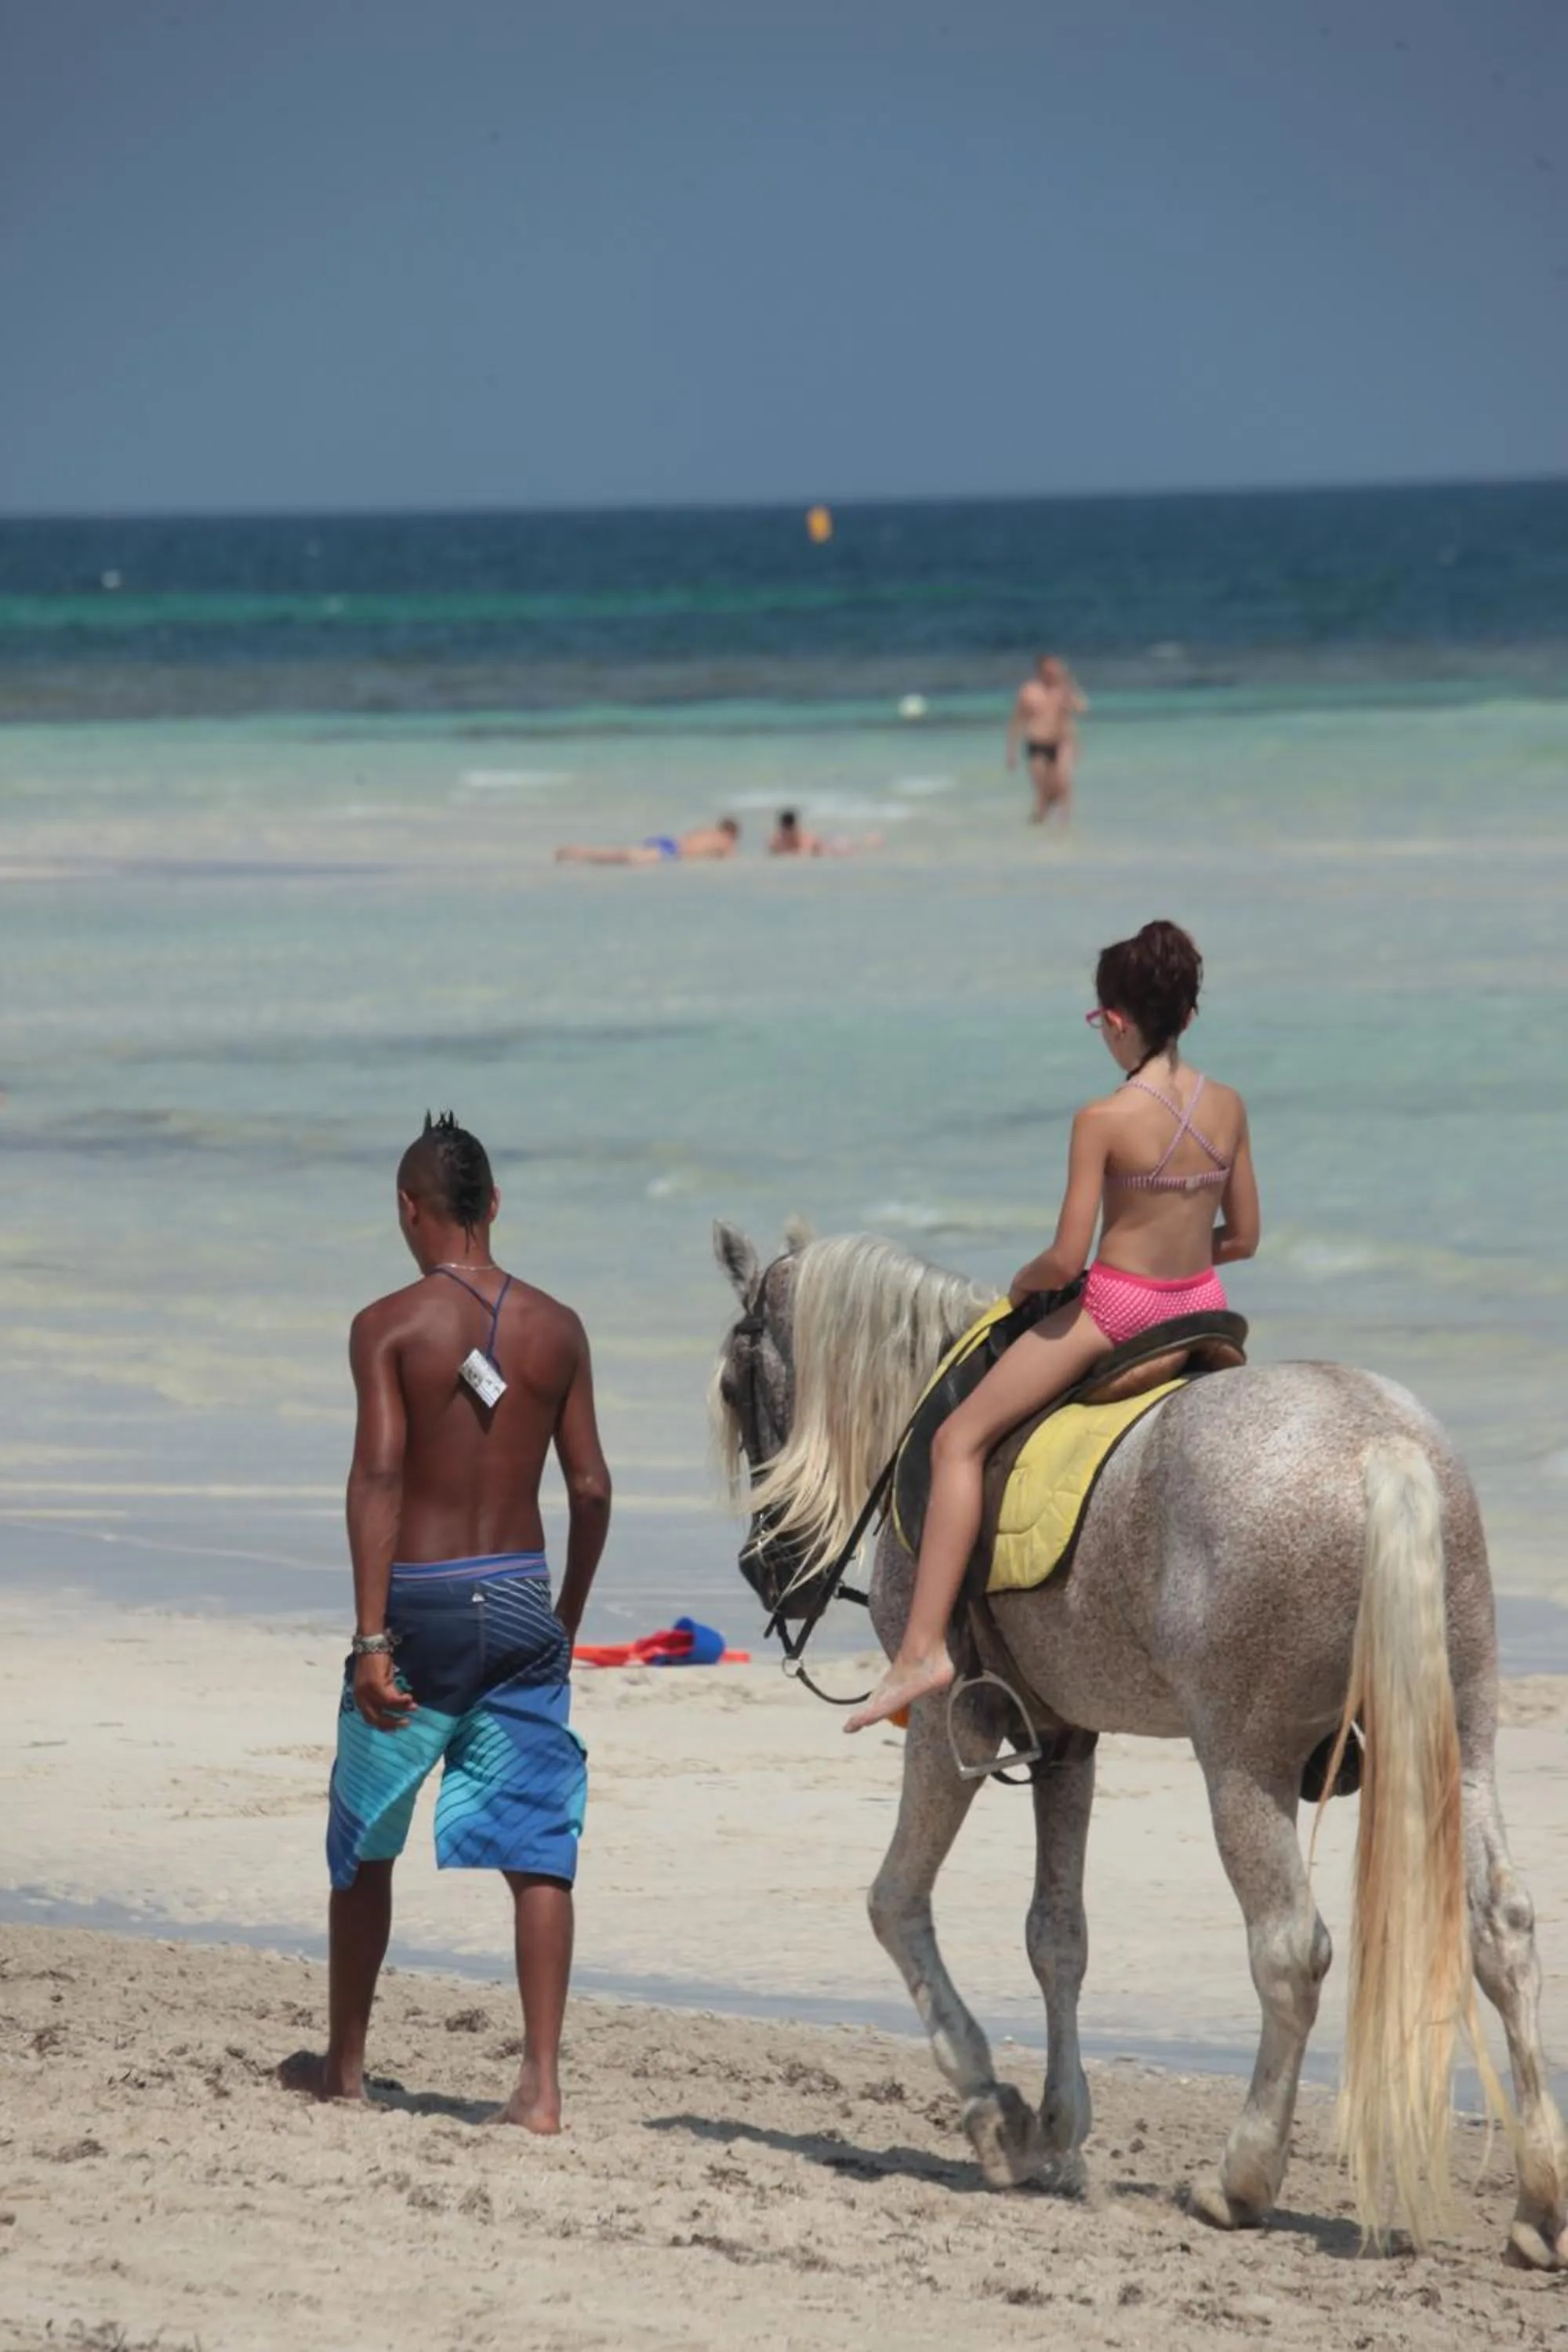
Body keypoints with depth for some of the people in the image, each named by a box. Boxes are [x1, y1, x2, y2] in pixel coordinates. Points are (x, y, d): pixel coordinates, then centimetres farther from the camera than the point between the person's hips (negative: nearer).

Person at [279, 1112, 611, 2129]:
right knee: (538, 1849, 1)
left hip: (420, 1596, -2)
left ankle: (345, 2063, 26)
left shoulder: (390, 1326, -8)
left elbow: (379, 1474, -16)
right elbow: (591, 1488, 4)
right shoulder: (557, 1329, 3)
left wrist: (372, 1636, -18)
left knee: (366, 1844, 15)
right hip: (519, 1600, 2)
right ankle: (542, 2083, -9)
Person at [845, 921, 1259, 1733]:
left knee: (959, 1439, 2)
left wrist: (1025, 1282, 5)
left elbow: (1065, 1260, -17)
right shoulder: (1227, 1107, -1)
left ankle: (923, 1648, -8)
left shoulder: (1104, 1120, -18)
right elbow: (1243, 1238, 7)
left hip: (1113, 1309, -5)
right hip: (1202, 1306, 6)